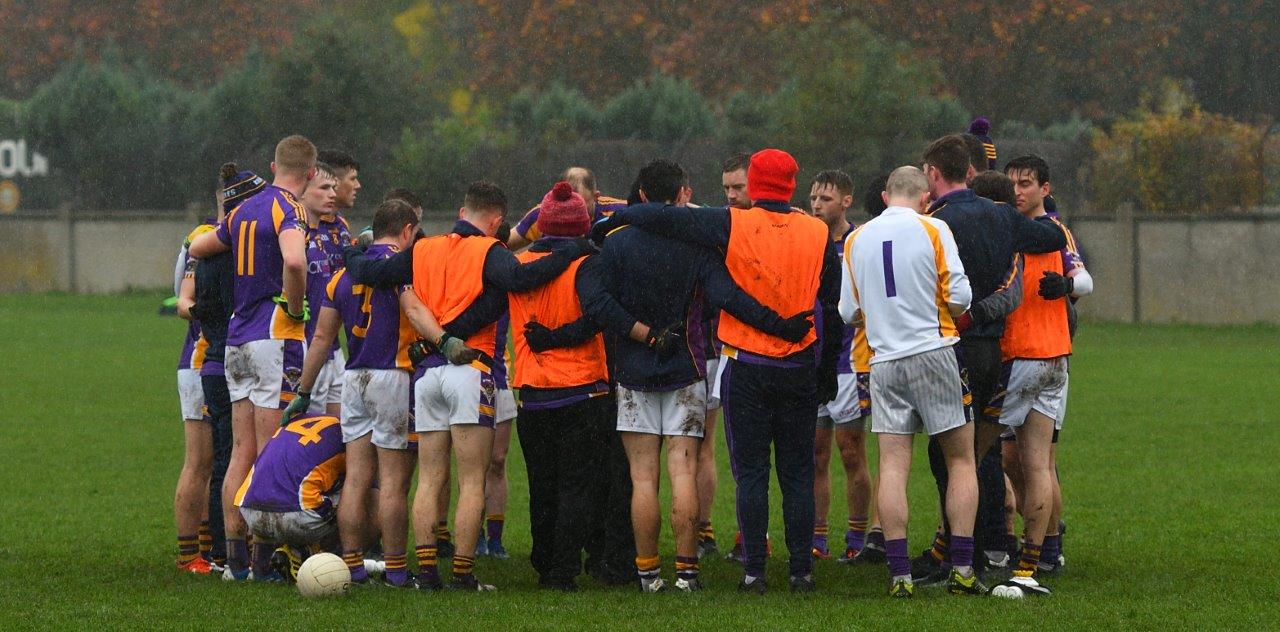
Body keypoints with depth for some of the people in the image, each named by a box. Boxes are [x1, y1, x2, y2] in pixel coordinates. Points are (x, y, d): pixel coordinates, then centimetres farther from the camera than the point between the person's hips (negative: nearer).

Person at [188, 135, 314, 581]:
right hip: (275, 338, -7)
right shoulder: (290, 210, -11)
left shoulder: (245, 211, 13)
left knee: (242, 452, 8)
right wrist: (296, 307, -16)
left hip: (237, 339, 7)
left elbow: (197, 248, 27)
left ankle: (235, 557, 7)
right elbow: (294, 261, -31)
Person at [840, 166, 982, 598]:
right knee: (961, 461, 6)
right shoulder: (933, 230, -3)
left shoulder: (856, 240, 8)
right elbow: (959, 298, -8)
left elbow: (849, 312, 11)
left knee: (893, 468, 0)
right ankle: (962, 571, 0)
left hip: (884, 363, 3)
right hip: (934, 353, -3)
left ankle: (899, 574, -7)